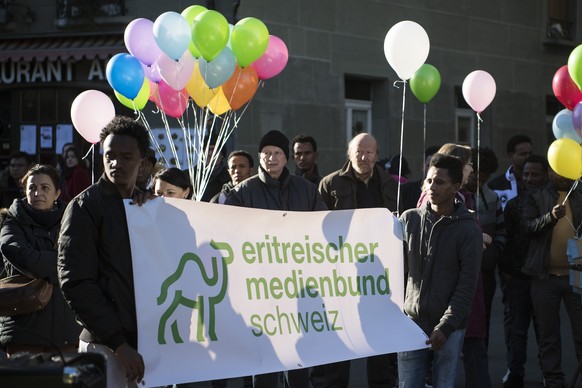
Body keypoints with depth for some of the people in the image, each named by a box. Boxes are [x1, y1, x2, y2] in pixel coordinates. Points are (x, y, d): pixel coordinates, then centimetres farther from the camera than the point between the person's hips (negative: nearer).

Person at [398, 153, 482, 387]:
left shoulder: (468, 229, -5)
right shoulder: (409, 219, 4)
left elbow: (467, 285, -9)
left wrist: (445, 326, -16)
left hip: (449, 328, -2)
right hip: (412, 323, 2)